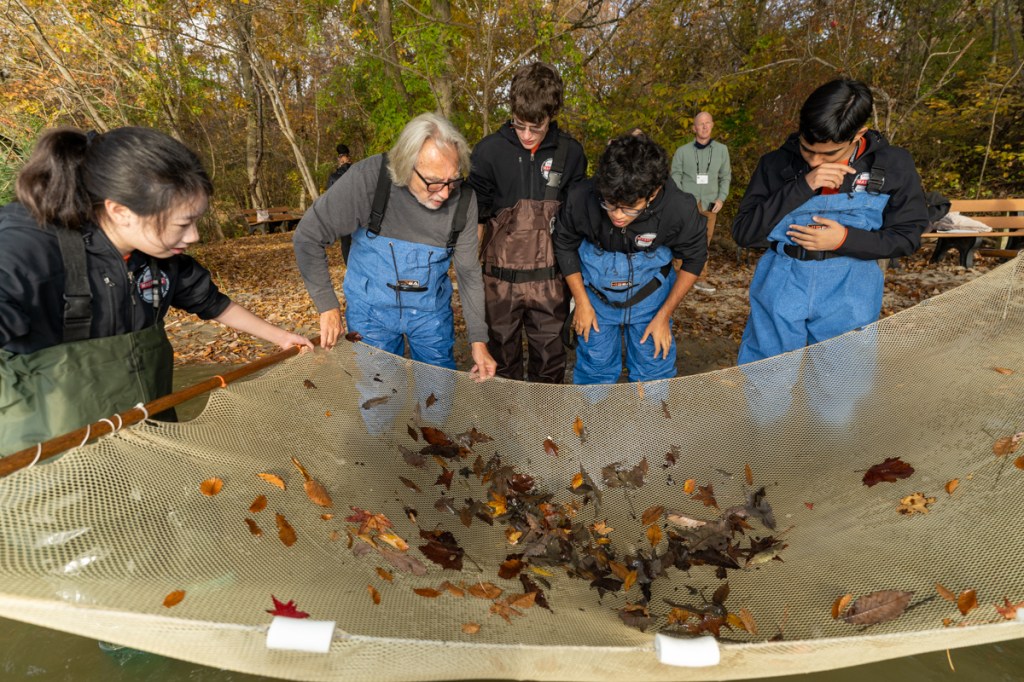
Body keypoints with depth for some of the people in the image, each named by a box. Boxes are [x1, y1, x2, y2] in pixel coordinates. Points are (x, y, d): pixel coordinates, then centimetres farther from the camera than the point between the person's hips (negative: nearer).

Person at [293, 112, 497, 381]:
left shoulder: (463, 200, -17)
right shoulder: (368, 178, -25)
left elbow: (469, 271, -6)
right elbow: (307, 237, -15)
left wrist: (478, 340, -6)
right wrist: (328, 306, -13)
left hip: (431, 310, 2)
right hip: (371, 309, -1)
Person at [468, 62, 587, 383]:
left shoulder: (570, 153, 1)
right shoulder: (489, 150, -3)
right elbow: (476, 216, 4)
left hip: (550, 280, 1)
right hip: (501, 277, 0)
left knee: (550, 362, 10)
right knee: (502, 359, 11)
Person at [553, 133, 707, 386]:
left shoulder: (680, 209, -27)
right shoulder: (580, 199, -27)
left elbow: (694, 259, -7)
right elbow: (565, 245, -6)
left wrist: (664, 315, -6)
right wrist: (581, 301, -4)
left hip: (649, 297, 0)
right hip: (596, 296, 0)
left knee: (654, 373, 10)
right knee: (594, 373, 10)